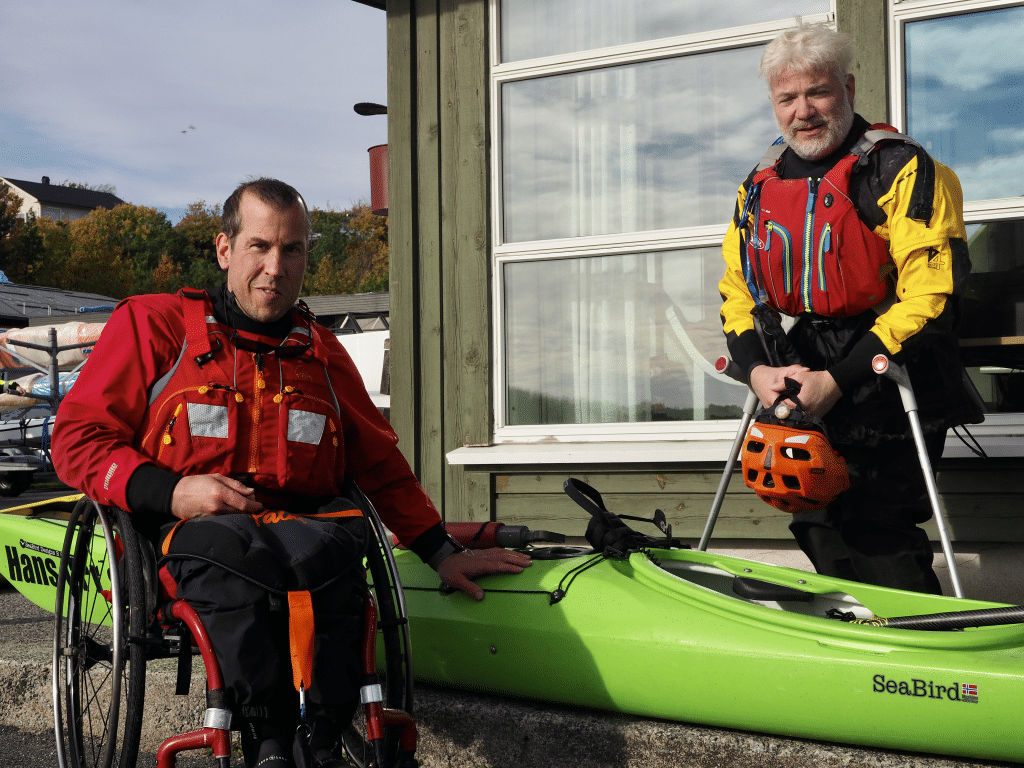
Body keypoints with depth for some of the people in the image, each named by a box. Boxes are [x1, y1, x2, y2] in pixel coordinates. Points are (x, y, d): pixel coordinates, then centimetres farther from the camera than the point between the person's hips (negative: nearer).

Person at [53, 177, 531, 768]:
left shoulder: (323, 353, 23)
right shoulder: (154, 325, 11)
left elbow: (381, 464, 28)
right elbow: (78, 437, 7)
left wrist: (444, 555, 19)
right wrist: (170, 492, -10)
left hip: (306, 523, 2)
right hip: (191, 536, -2)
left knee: (331, 542, -36)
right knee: (228, 542, -40)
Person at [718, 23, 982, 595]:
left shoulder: (902, 169, -8)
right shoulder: (760, 187, 13)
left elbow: (932, 295, -16)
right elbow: (736, 292, 16)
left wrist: (837, 380, -19)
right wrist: (758, 369, -4)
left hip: (884, 403, -6)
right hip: (795, 400, 6)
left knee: (880, 550, -12)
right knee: (823, 542, 10)